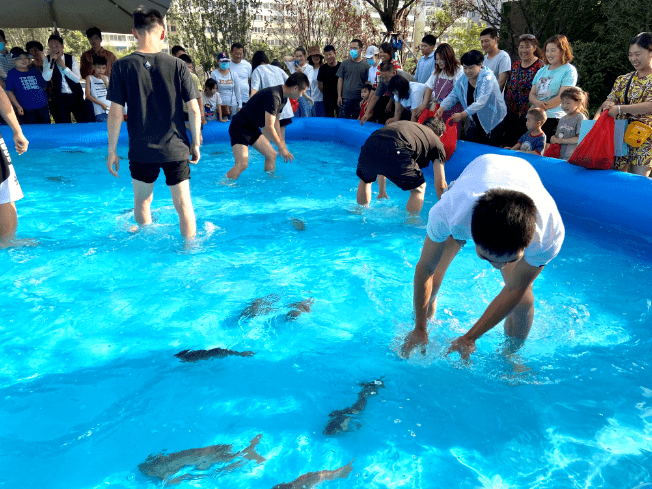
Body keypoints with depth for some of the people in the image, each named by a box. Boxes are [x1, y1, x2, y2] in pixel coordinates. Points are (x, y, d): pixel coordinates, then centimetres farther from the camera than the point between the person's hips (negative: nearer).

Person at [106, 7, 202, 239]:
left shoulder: (122, 66, -4)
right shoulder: (177, 65, -4)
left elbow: (115, 113, -5)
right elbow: (194, 109, -4)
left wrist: (112, 150, 4)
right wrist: (195, 143, 8)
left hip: (141, 150, 1)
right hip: (175, 149, 0)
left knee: (142, 203, 20)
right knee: (183, 203, 6)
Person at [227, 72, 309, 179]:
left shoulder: (283, 97, 6)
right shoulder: (273, 96, -26)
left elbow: (275, 121, 19)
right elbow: (269, 127, -27)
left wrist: (281, 145, 18)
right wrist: (282, 147, -18)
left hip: (253, 128, 10)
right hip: (240, 127, -10)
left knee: (272, 155, 10)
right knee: (242, 164, -20)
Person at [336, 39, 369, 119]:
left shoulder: (365, 65, 4)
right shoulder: (345, 63, 7)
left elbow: (367, 83, 5)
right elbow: (340, 80, 6)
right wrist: (339, 96, 0)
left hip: (359, 99, 0)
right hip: (345, 98, 0)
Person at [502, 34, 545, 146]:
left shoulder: (540, 66, -7)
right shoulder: (515, 65, 13)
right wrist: (506, 106, 14)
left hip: (528, 115, -6)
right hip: (511, 114, 7)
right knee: (508, 144, 10)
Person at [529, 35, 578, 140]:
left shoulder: (569, 70, 2)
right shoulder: (541, 71, 21)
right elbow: (532, 94, 14)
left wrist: (543, 106, -12)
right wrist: (537, 103, -9)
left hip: (554, 118, -5)